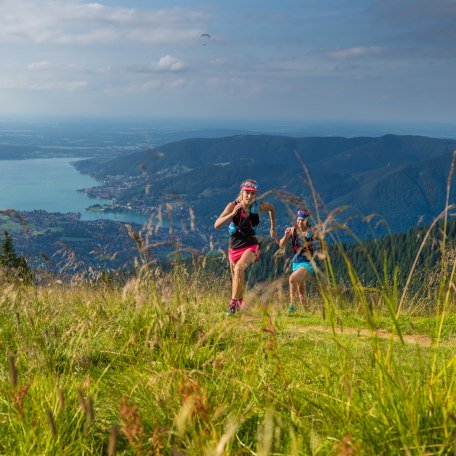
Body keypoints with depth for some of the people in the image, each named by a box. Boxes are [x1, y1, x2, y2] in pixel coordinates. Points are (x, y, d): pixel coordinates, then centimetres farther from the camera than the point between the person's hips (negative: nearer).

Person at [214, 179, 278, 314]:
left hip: (250, 246, -2)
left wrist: (273, 229, 19)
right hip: (235, 247, 2)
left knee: (239, 268, -30)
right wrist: (233, 213, -33)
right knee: (236, 278, 14)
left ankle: (233, 302, -23)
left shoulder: (259, 207, -8)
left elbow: (272, 208, 17)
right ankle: (240, 302, 40)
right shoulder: (233, 206, -12)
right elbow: (217, 225, -21)